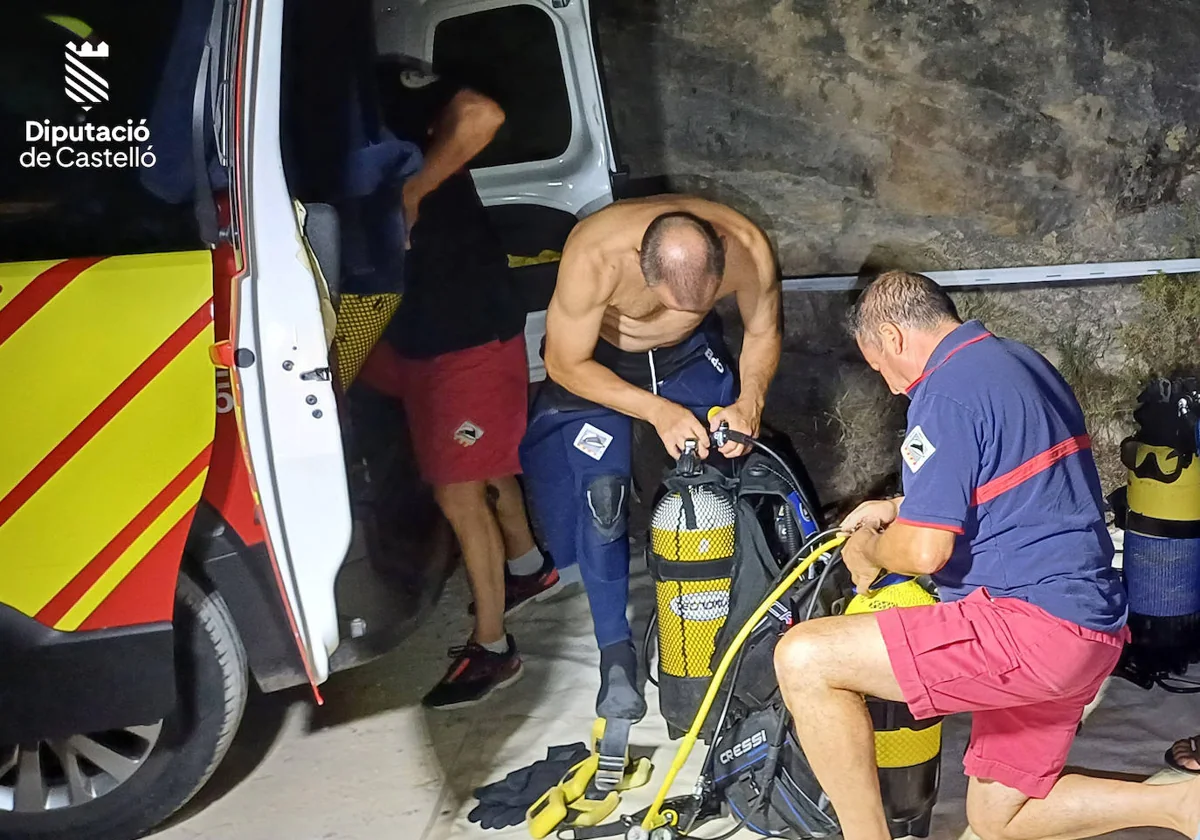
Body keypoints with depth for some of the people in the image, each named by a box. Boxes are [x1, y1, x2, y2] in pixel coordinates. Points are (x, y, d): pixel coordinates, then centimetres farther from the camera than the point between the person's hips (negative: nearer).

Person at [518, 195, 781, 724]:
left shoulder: (747, 247, -31)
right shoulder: (594, 255, -40)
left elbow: (763, 333, -10)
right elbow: (566, 365, -25)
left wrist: (749, 403, -27)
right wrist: (657, 411, -32)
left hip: (690, 353, 3)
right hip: (595, 360, -3)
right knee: (602, 495, -14)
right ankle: (615, 652, 2)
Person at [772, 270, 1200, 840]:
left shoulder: (946, 392, -14)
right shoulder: (1022, 362, 16)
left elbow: (924, 551, -19)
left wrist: (870, 551, 2)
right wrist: (899, 510, 30)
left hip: (1031, 622, -10)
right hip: (1087, 625, 10)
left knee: (803, 658, -15)